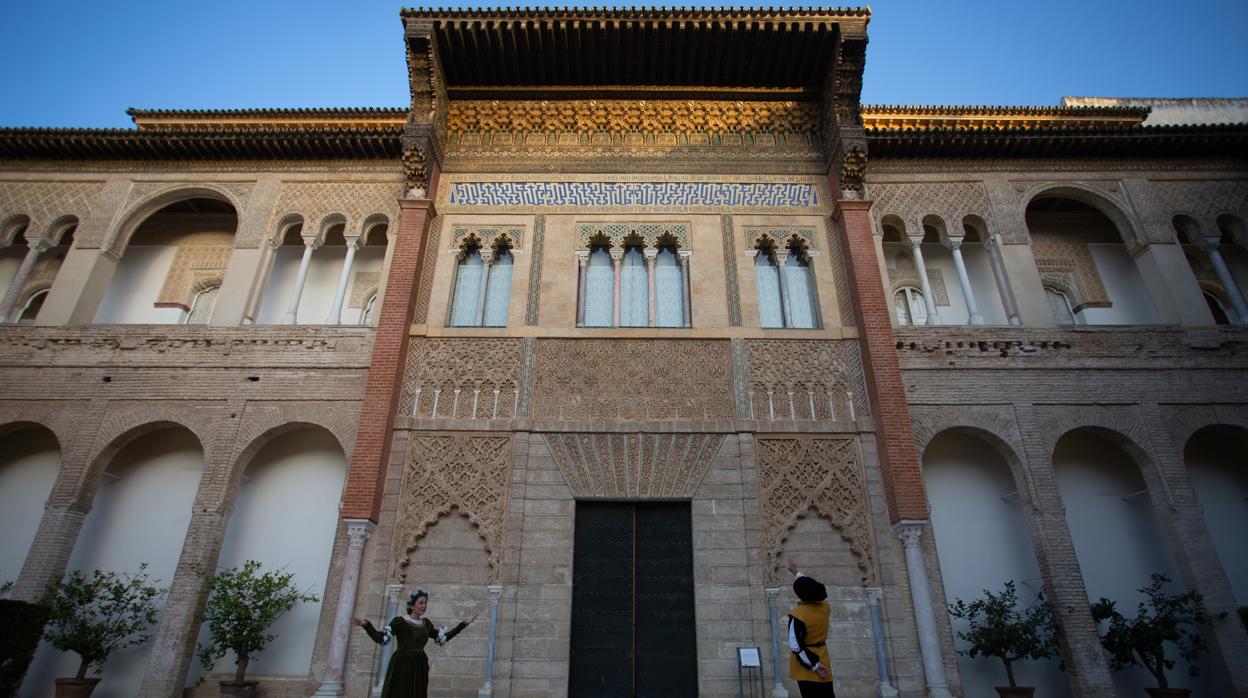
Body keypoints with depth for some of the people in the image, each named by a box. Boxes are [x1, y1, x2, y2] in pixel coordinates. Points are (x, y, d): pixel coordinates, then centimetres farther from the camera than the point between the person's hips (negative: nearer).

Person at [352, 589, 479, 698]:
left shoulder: (425, 623, 13)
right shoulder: (399, 621, -4)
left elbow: (443, 638, 18)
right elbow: (380, 638, -12)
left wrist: (464, 623, 15)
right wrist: (365, 624, -28)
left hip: (419, 669, 5)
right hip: (402, 667, -5)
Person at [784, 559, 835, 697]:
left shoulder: (798, 614, -21)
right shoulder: (824, 607, -4)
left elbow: (796, 645, -23)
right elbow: (811, 588, 15)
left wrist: (814, 666, -15)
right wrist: (796, 571, 26)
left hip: (806, 666, -5)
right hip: (822, 661, 5)